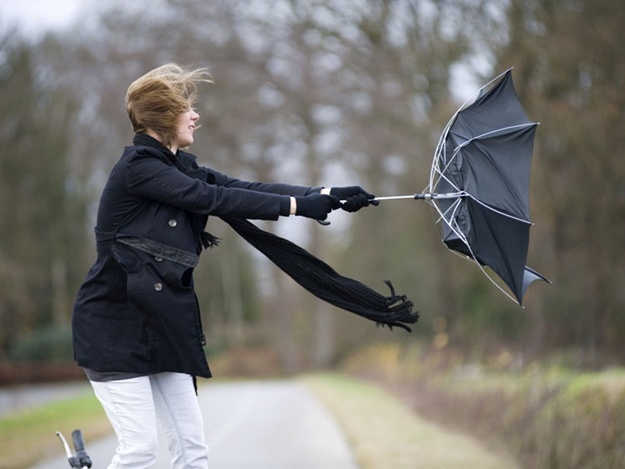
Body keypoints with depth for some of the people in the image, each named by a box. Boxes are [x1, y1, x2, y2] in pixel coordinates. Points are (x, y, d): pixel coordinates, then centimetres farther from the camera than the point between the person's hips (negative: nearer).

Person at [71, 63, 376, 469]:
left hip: (162, 326, 8)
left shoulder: (179, 167, 11)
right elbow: (215, 199, -20)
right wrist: (298, 205, -18)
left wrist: (327, 195, -7)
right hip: (116, 326, -8)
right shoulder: (137, 168, -14)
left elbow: (246, 188, 2)